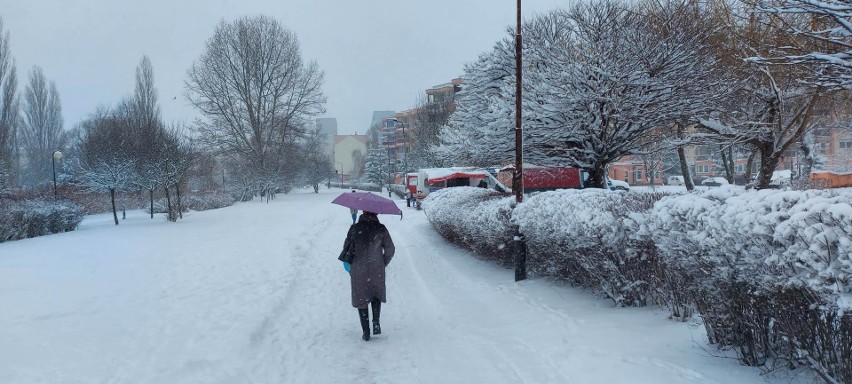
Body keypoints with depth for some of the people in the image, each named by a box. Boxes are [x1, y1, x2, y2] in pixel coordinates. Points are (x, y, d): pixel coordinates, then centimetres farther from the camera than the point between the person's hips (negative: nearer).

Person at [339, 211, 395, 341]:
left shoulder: (355, 228, -5)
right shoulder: (381, 229, -5)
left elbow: (346, 246, 0)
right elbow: (390, 250, -2)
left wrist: (350, 265, 15)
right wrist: (383, 264, 14)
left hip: (358, 270, 0)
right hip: (376, 269, 0)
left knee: (361, 299, 10)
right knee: (377, 295, 23)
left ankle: (366, 332, 8)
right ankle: (376, 322, 3)